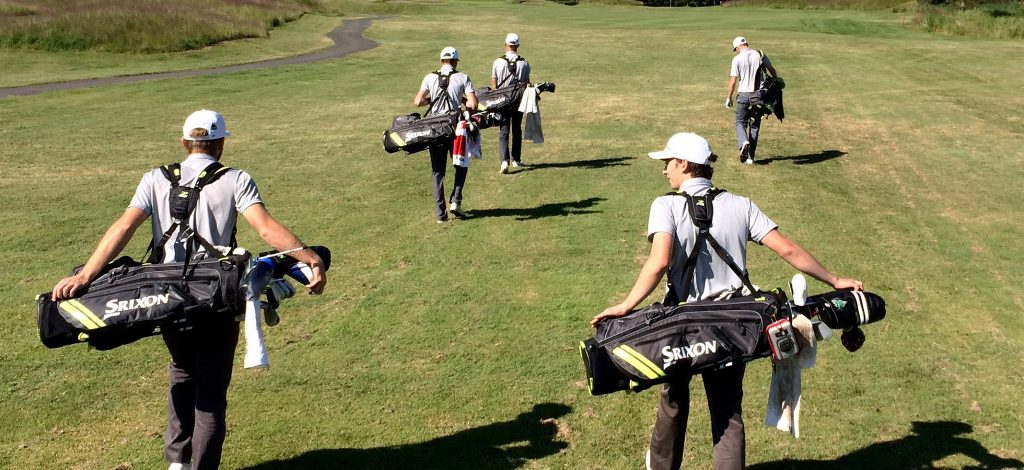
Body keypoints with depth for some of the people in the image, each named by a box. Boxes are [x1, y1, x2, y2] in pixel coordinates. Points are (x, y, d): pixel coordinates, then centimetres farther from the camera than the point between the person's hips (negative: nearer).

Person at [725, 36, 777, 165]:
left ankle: (743, 142, -24)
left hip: (744, 94, -3)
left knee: (740, 122, 8)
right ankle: (750, 157, 10)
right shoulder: (760, 55, 1)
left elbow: (733, 81, -8)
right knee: (755, 125, 11)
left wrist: (729, 97, 0)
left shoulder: (737, 59, -7)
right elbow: (772, 70, 10)